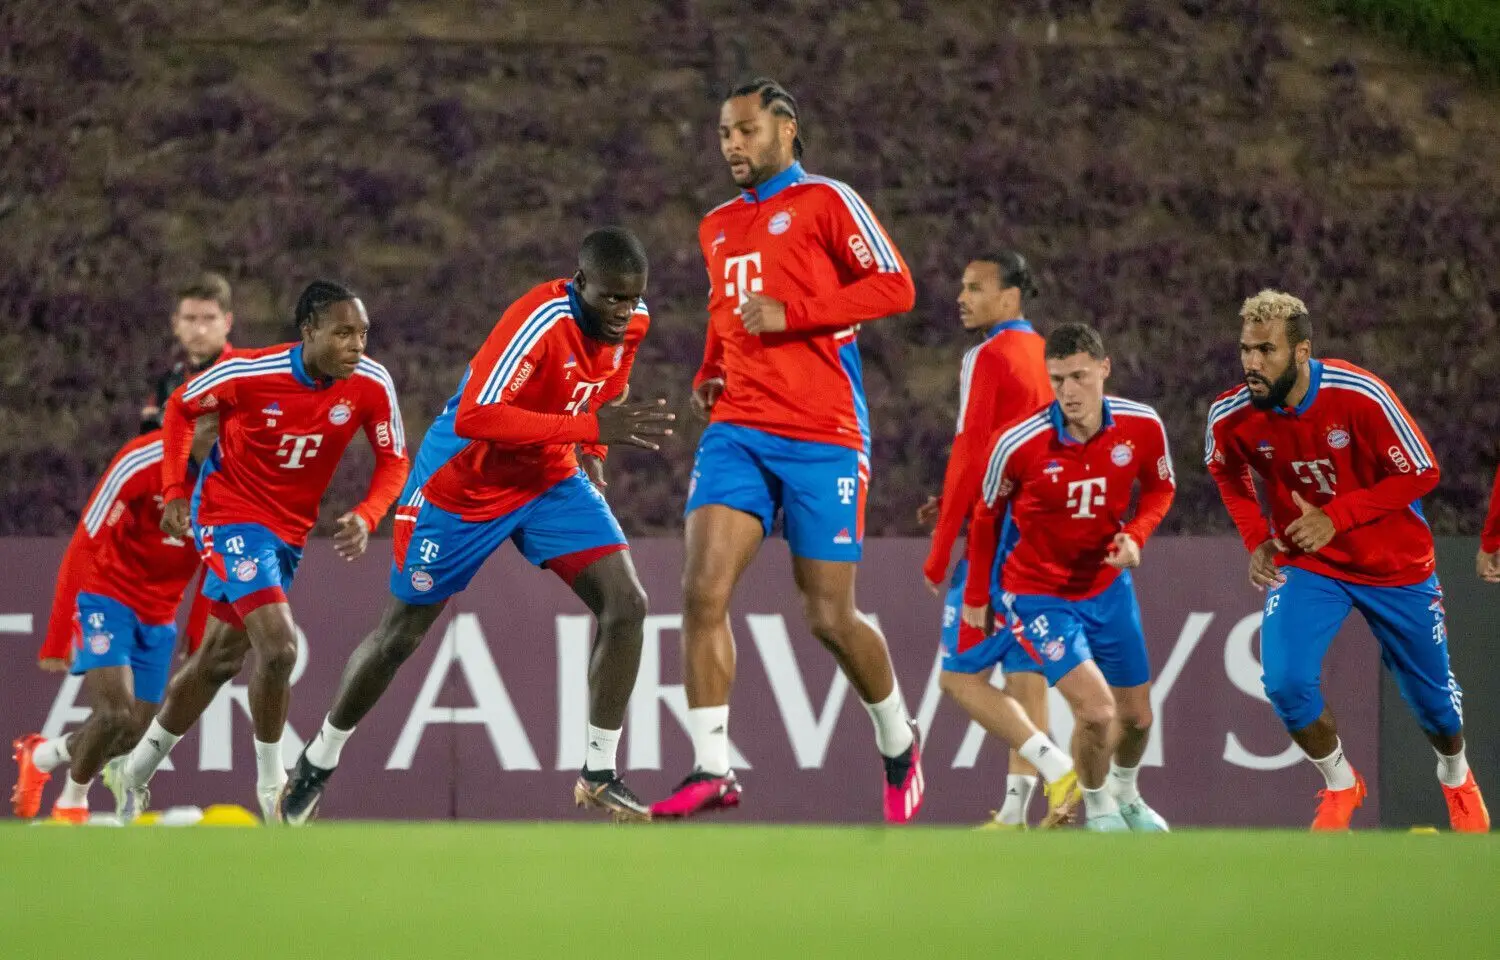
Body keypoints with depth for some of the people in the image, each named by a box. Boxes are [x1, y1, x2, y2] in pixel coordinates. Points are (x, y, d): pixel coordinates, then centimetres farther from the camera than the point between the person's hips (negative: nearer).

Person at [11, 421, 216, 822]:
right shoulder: (144, 461, -21)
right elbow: (85, 544, -18)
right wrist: (58, 638, -20)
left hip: (158, 618, 6)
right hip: (107, 598, -6)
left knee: (133, 733, 3)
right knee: (116, 715, -20)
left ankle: (39, 755, 30)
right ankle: (72, 803, 6)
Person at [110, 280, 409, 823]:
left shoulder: (371, 385, -16)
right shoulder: (250, 374, -23)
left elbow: (392, 461, -5)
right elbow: (179, 408, -5)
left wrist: (366, 517, -23)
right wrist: (174, 490, -10)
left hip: (290, 529, 6)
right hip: (230, 513, -6)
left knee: (219, 659, 18)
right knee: (278, 646, -22)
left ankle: (136, 771, 36)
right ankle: (271, 785, -4)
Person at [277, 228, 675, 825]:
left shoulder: (631, 323, -9)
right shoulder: (541, 322, -32)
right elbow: (474, 417, -42)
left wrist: (593, 456, 9)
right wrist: (590, 428, -43)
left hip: (548, 479, 6)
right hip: (462, 485, -6)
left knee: (626, 603, -13)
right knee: (400, 635, 8)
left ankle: (598, 775, -3)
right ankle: (319, 760, 31)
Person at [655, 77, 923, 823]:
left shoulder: (824, 201, 0)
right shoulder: (717, 228, 19)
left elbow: (894, 285, -9)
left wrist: (792, 312, -15)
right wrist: (708, 376, 14)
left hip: (822, 436, -5)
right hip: (737, 430, 5)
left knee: (830, 617, 0)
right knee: (703, 589, -14)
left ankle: (898, 745, 25)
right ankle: (711, 768, -13)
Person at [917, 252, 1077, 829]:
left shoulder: (990, 356, -10)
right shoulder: (1044, 356, 16)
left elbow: (971, 456, -13)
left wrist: (939, 554, -10)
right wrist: (954, 504, 16)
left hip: (999, 542, -8)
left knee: (962, 675, -5)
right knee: (1026, 675, 6)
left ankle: (1058, 766, -17)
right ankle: (1014, 811, 4)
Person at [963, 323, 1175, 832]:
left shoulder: (1142, 426, -15)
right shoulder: (1019, 444, -23)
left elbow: (1160, 487, 5)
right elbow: (987, 515, -5)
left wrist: (1136, 535, -15)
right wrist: (976, 595, 3)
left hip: (1108, 584, 4)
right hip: (1040, 593, -4)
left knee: (1137, 717, 13)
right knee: (1097, 711, -20)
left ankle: (1126, 794, 46)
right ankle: (1097, 807, 9)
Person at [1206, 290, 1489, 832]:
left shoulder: (1359, 395, -28)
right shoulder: (1231, 416, -17)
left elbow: (1421, 473, -19)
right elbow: (1227, 472, 8)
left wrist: (1336, 517, -27)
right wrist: (1256, 538, -6)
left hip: (1395, 564, -2)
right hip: (1306, 564, 2)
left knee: (1431, 695, 11)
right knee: (1285, 681, -20)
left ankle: (1456, 777, 45)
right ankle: (1340, 785, 6)